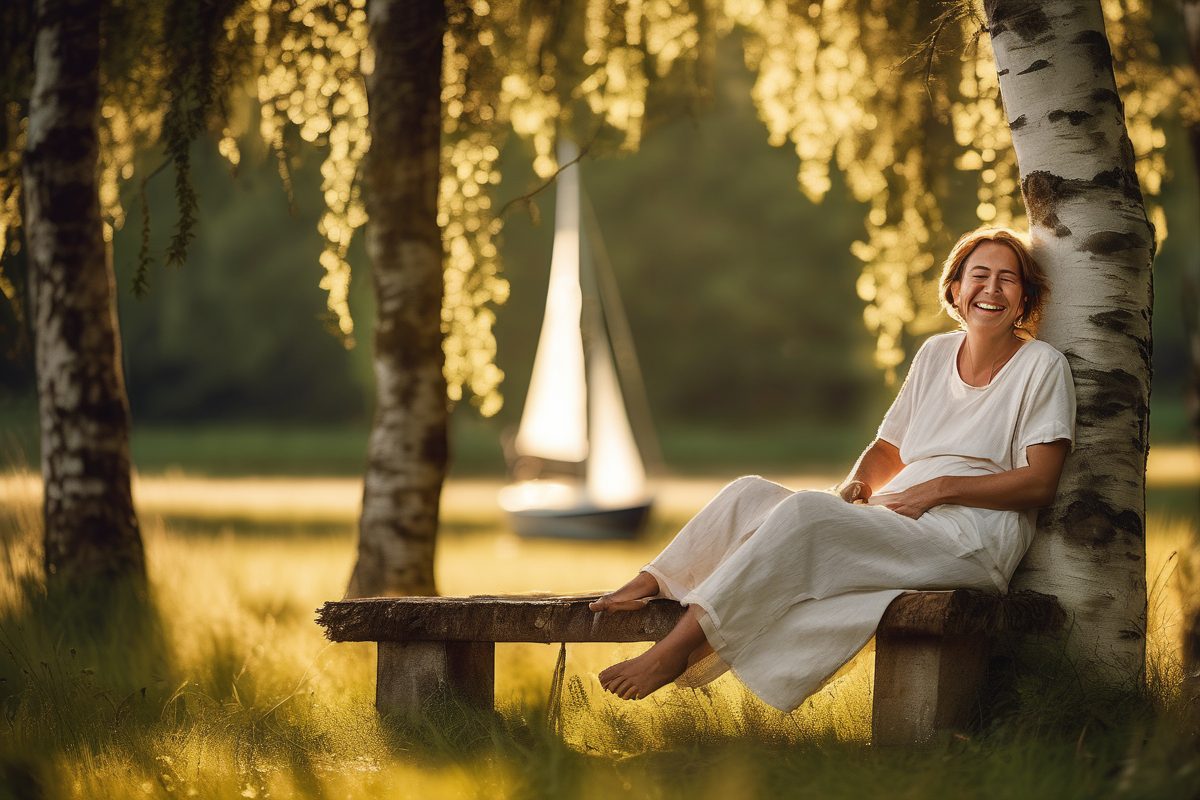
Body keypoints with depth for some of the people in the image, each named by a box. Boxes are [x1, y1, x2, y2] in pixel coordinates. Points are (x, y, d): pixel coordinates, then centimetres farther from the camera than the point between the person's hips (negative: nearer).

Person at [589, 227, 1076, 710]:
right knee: (750, 495, -10)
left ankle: (677, 650, -34)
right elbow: (887, 451, 24)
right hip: (891, 522, 7)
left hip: (971, 539, -7)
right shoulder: (935, 354, 18)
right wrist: (854, 487, 1)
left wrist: (940, 488, -14)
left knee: (804, 512, -29)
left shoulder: (1041, 367, 1)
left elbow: (1040, 484, -6)